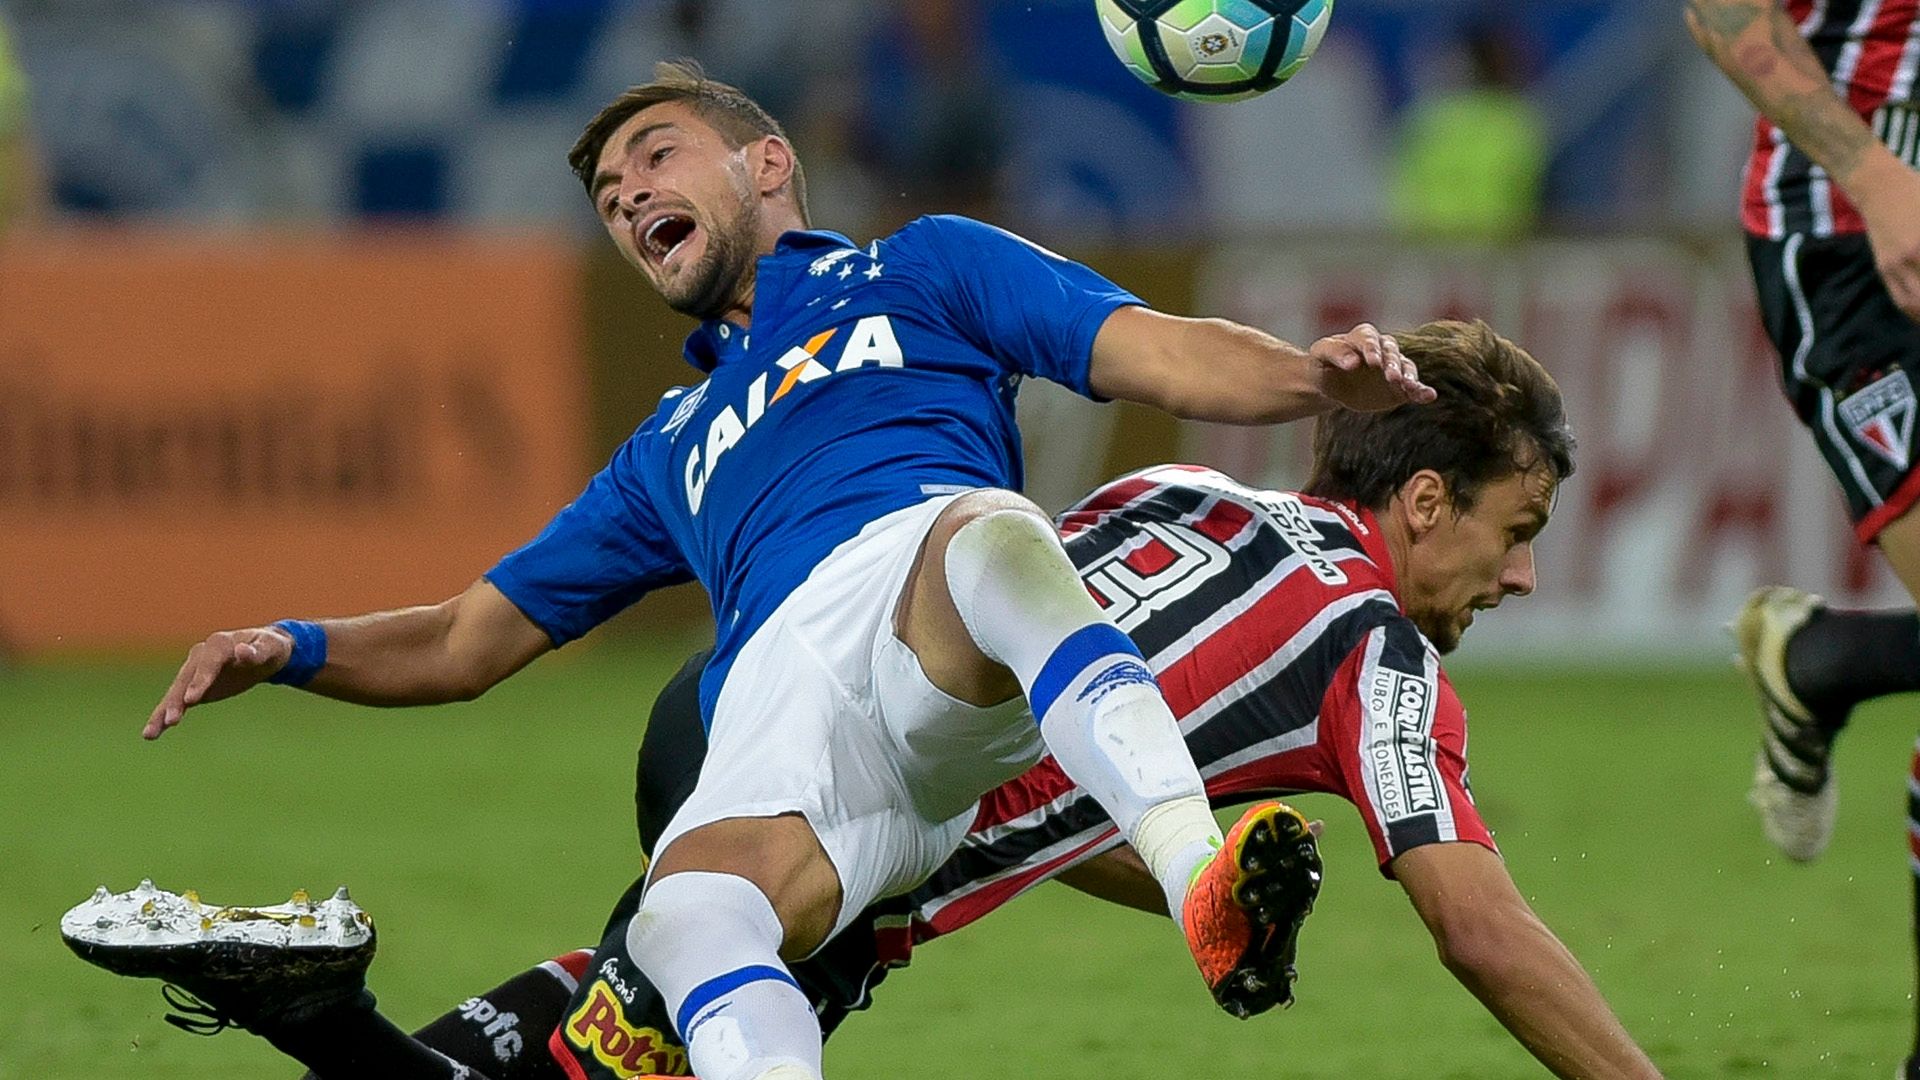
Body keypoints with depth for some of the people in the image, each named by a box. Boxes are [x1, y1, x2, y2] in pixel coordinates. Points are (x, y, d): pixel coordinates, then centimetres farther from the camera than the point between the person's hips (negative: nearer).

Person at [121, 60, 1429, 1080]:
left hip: (949, 643, -3)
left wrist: (1314, 374, -5)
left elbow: (1159, 356, 16)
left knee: (984, 535, -41)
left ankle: (1202, 886, -59)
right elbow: (465, 642, 44)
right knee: (685, 921, -33)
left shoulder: (920, 269, 31)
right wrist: (294, 652, 24)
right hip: (778, 699, 3)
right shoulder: (673, 451, 43)